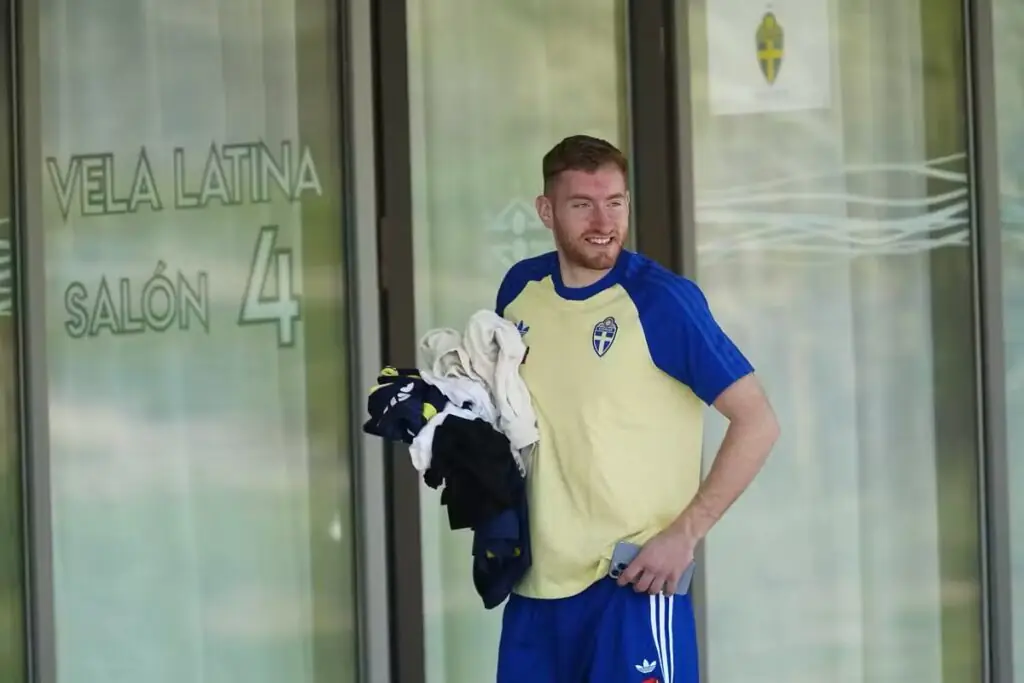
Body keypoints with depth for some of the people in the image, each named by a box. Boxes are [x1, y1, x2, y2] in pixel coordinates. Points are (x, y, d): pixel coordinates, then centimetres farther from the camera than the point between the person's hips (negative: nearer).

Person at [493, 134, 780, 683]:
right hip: (538, 581, 6)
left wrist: (684, 535, -17)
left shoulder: (662, 300, -12)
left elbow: (756, 423, -13)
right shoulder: (520, 289, 5)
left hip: (632, 580, -6)